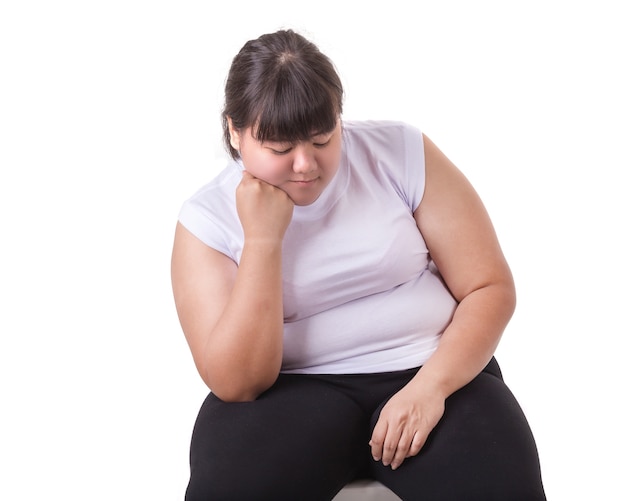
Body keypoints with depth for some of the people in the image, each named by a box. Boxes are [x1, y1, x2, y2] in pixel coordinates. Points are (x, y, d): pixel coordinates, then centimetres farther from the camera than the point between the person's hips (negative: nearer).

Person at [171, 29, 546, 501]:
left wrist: (430, 385, -18)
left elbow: (490, 287, -2)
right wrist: (263, 239, -17)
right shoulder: (207, 219, -4)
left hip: (431, 369, 0)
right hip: (296, 390, 0)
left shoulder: (401, 153, -2)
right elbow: (236, 384, -11)